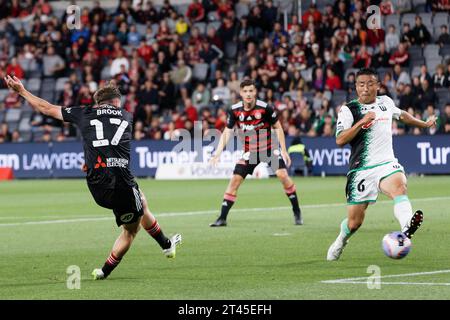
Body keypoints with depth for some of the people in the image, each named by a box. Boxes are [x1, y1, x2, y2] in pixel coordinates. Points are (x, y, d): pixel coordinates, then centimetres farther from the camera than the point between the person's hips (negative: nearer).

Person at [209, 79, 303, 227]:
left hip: (269, 148, -2)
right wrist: (218, 152, -12)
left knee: (282, 175, -19)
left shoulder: (265, 108, -17)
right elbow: (227, 132, -1)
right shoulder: (234, 110, -9)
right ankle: (222, 218, 2)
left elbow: (278, 127, -5)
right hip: (249, 152, 2)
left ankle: (297, 212, -3)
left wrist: (283, 150, -7)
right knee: (235, 180, -5)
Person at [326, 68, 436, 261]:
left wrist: (424, 124, 44)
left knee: (399, 186, -33)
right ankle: (341, 241, 35)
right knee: (354, 221, 2)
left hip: (387, 164, 2)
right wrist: (361, 122, -22)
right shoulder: (348, 110, -2)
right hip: (361, 170, -2)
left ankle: (406, 228, -58)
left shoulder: (386, 102, 12)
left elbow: (401, 115, 34)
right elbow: (340, 140, -14)